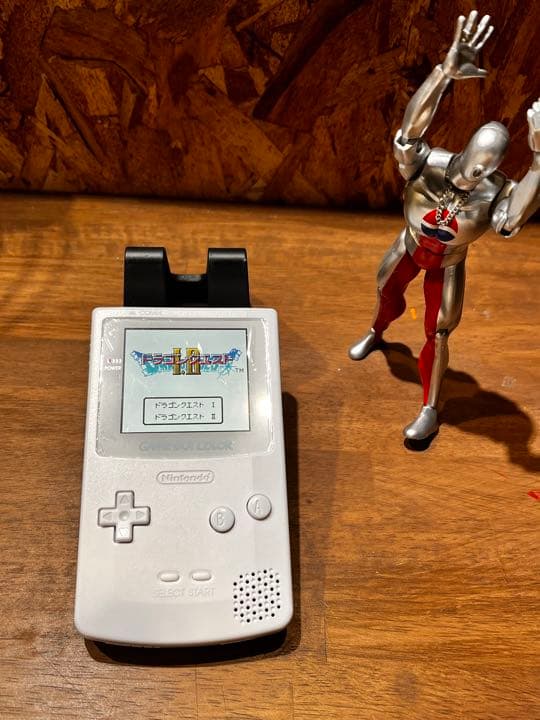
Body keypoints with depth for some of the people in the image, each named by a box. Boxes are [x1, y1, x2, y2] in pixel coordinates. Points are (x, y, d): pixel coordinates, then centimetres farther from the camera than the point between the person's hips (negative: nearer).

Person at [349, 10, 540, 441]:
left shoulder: (496, 194, -32)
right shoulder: (428, 166, -31)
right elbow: (410, 131, -52)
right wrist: (446, 72, -67)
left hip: (448, 266, -1)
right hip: (409, 248, 2)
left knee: (437, 336, 3)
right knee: (387, 294, 26)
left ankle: (430, 412, 17)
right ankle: (376, 334, 62)